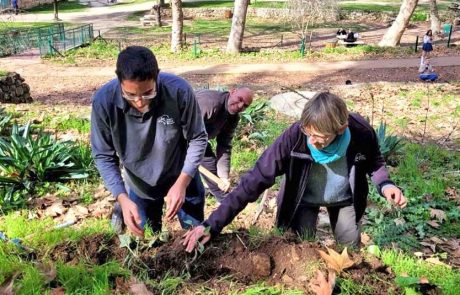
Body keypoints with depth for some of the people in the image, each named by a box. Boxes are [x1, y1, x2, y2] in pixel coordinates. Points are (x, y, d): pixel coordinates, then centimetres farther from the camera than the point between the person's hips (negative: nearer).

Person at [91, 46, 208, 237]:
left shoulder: (179, 91, -30)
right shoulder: (103, 101, -26)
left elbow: (198, 139, -16)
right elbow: (103, 156, -16)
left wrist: (181, 183, -24)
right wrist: (122, 198, -25)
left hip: (182, 177, 0)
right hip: (138, 184, 1)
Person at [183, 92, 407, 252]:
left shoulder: (361, 132, -31)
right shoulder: (294, 137, -38)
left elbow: (374, 162, -6)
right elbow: (255, 180, -38)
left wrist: (384, 184, -30)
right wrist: (213, 225, -42)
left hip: (344, 197, 2)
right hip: (304, 198, -1)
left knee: (350, 245, 5)